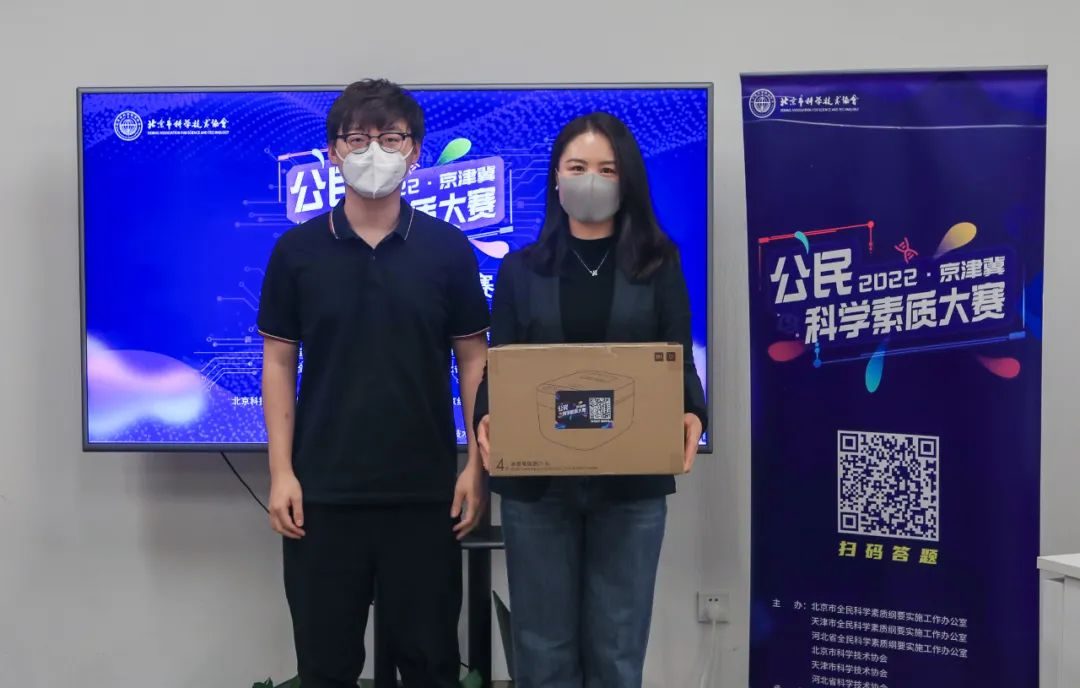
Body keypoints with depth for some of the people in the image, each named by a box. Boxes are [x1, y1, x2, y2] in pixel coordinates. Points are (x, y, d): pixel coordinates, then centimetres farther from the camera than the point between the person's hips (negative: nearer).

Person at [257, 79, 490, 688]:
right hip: (324, 490, 0)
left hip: (424, 489, 0)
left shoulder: (448, 249, 0)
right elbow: (279, 364, 3)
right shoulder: (297, 250, 1)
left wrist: (477, 465, -4)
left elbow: (474, 360, 3)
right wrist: (282, 470, -4)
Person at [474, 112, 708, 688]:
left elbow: (679, 361, 3)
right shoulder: (521, 268, 7)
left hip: (631, 482, 0)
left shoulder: (658, 265, 6)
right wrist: (487, 416, -18)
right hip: (537, 481, 1)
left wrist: (691, 414, -18)